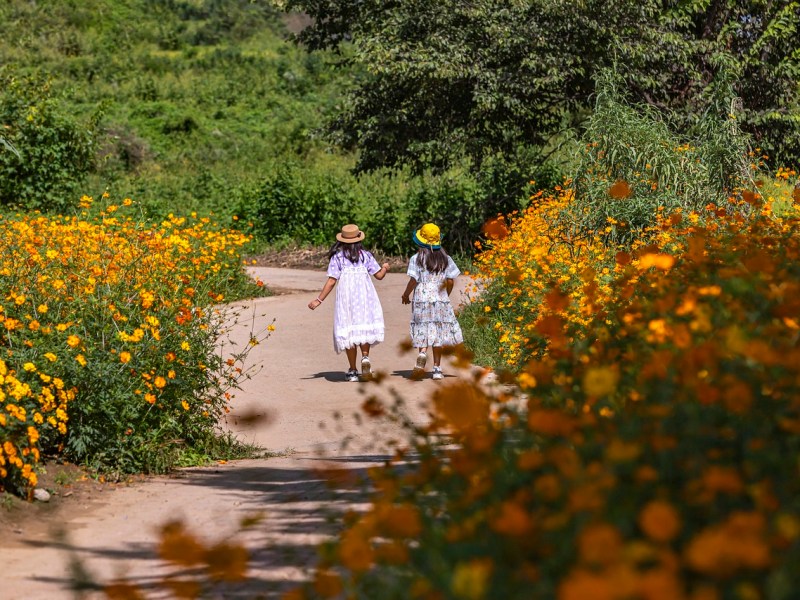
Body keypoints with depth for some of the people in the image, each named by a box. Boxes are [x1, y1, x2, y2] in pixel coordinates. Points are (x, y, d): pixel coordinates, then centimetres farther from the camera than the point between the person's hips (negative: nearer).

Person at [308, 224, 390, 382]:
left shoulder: (337, 257, 3)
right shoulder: (366, 255, 8)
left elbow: (332, 281, -3)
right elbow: (379, 275, 9)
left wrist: (319, 300, 1)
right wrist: (385, 268, 32)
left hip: (345, 296, -1)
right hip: (364, 295, 1)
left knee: (348, 330, 4)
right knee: (364, 327, 11)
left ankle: (353, 371, 7)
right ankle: (365, 357, -15)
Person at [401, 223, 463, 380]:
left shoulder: (417, 258, -6)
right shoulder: (445, 258, 4)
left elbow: (413, 280, -10)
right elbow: (450, 281, 3)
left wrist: (406, 295, 6)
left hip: (422, 299, -3)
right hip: (441, 300, 3)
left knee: (424, 331, 1)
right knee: (438, 333, 8)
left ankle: (422, 353, -30)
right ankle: (437, 368, 9)